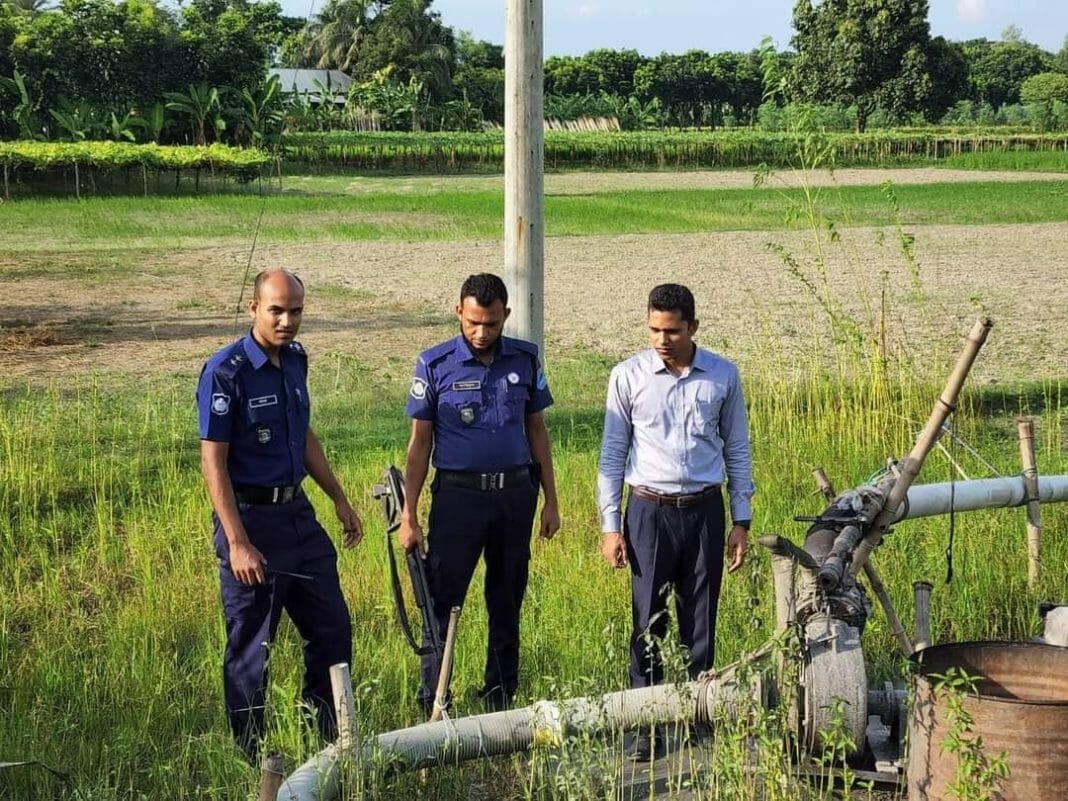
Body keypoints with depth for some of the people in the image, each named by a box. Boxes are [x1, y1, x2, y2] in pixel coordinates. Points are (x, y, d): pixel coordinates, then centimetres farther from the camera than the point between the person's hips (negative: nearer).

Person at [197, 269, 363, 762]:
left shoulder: (295, 360, 7)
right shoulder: (225, 373, -16)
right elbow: (213, 462, -18)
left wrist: (340, 500, 20)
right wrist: (237, 543, -23)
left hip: (297, 512, 8)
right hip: (250, 518, -8)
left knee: (333, 629, 13)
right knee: (250, 646, 4)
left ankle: (327, 737, 29)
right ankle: (250, 755, 18)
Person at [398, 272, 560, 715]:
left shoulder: (525, 360, 3)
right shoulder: (435, 364, -5)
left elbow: (536, 430, 11)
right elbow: (420, 442, -2)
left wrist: (550, 501, 8)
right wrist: (409, 516, -6)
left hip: (516, 494, 3)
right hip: (458, 495, -3)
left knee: (507, 605, 12)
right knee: (443, 602, -3)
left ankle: (501, 700, 23)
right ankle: (432, 706, 5)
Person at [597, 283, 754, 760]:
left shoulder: (723, 376, 2)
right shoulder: (628, 376, -2)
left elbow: (737, 451, 9)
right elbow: (612, 455, 2)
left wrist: (741, 521, 6)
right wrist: (610, 526, -1)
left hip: (704, 510, 1)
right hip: (649, 510, -1)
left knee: (701, 623, 7)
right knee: (648, 622, -1)